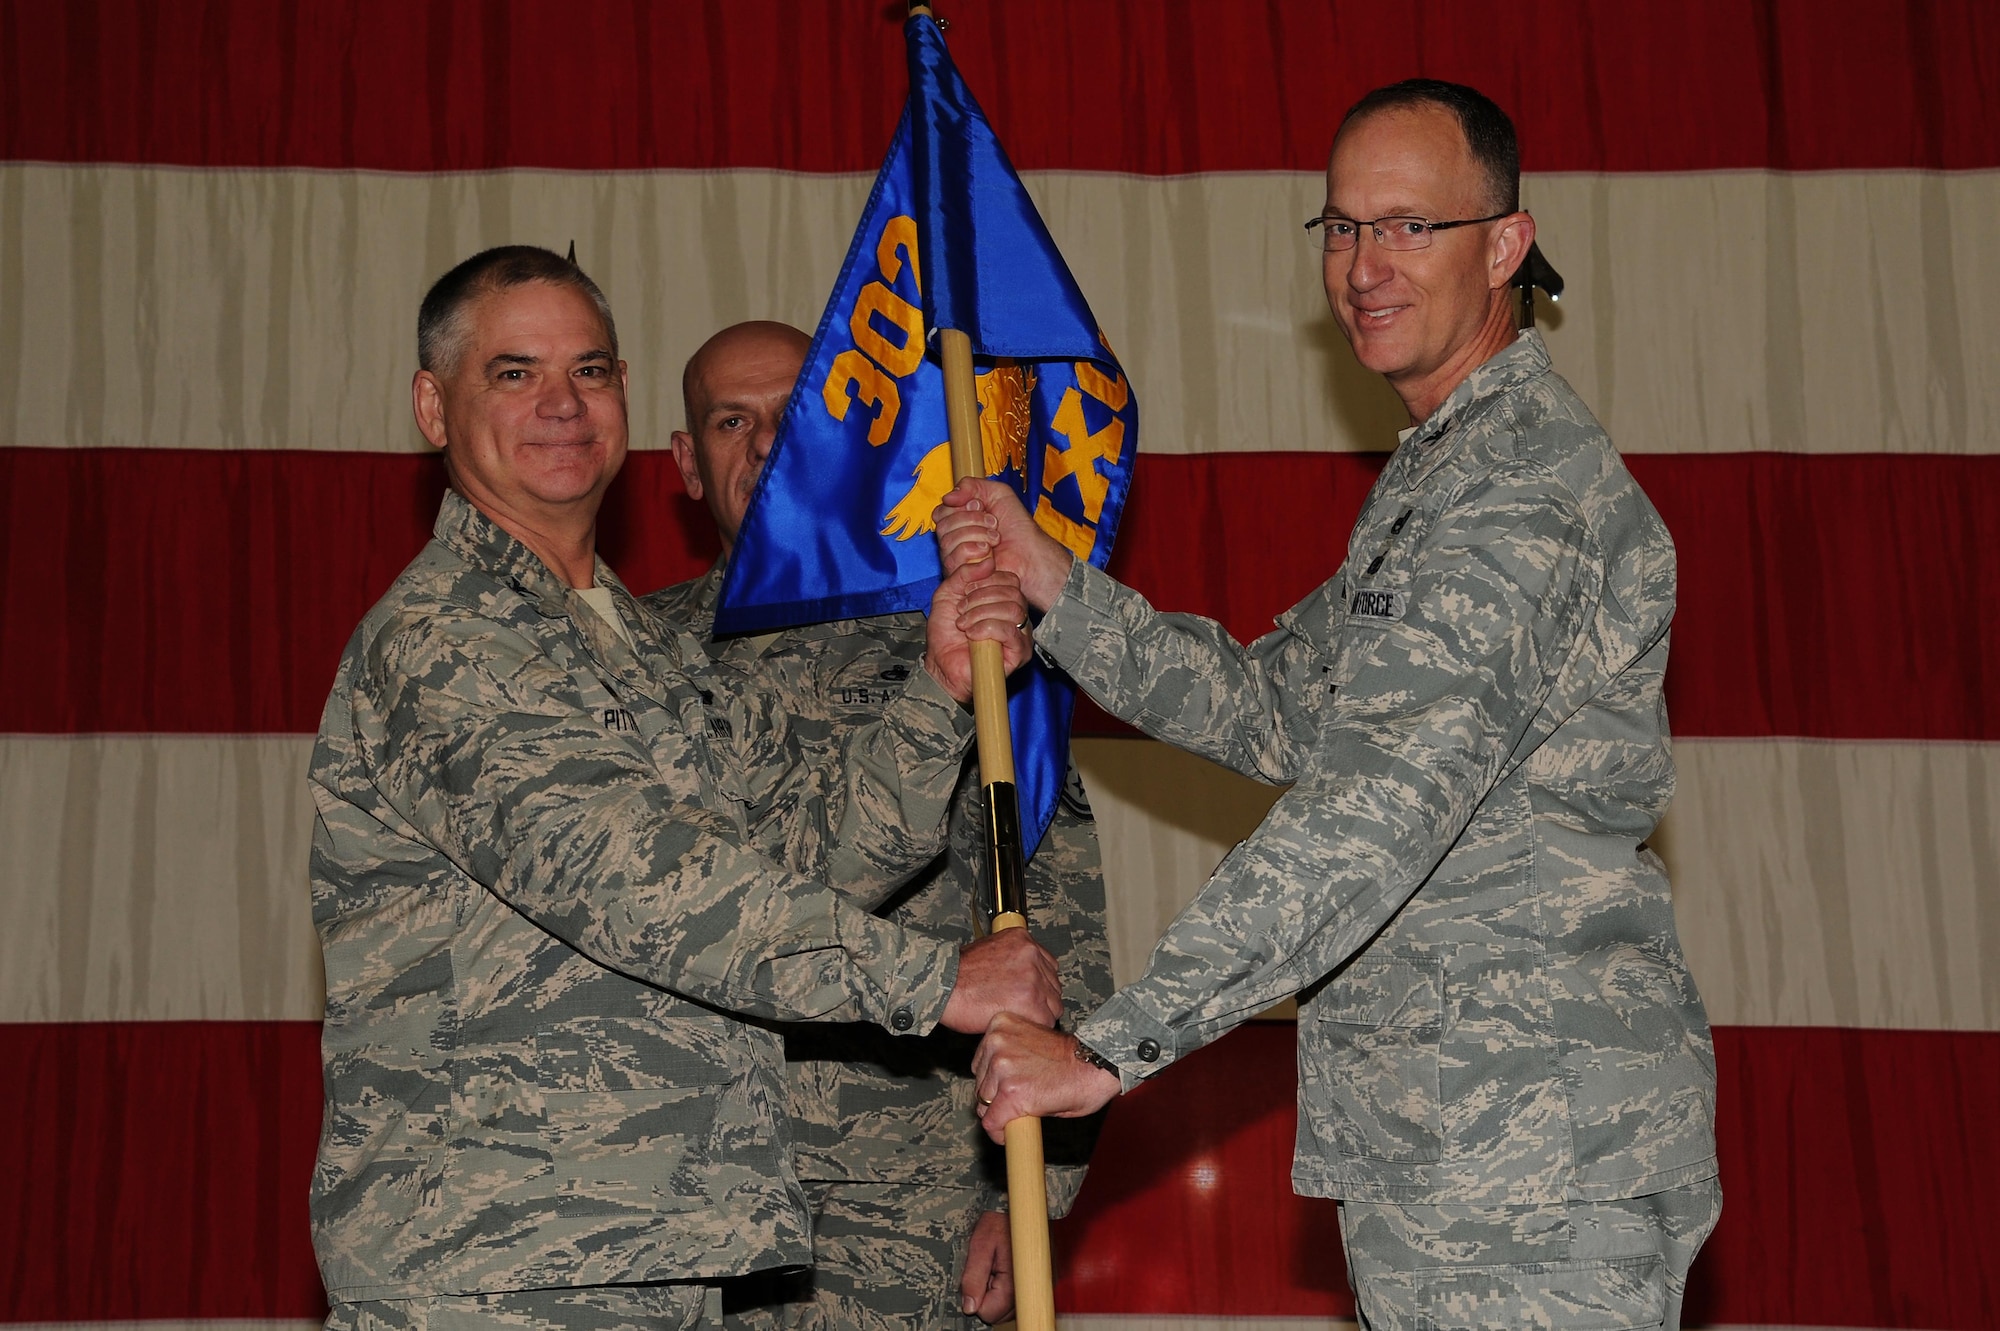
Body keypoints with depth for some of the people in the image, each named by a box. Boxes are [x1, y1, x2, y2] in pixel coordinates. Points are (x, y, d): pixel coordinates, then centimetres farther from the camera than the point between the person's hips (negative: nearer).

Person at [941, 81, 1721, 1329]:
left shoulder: (1524, 488, -15)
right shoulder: (1435, 475, 21)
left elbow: (1374, 817, -24)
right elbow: (1274, 707, 21)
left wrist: (1112, 1048, -24)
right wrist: (1055, 584, 8)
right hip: (1427, 1142, 10)